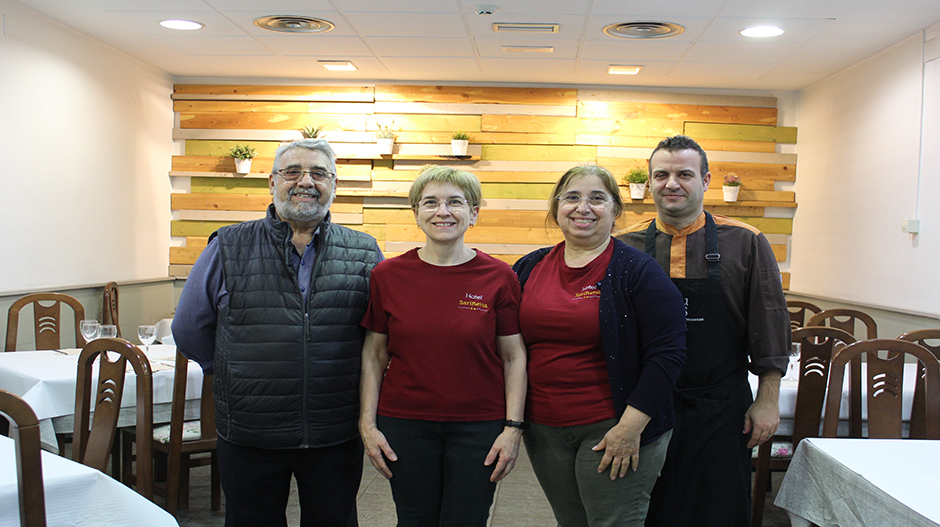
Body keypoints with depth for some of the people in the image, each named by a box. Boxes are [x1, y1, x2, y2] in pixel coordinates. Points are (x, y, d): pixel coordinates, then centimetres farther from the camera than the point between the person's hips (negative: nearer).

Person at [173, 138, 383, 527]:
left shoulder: (364, 254, 1)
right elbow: (189, 330, 8)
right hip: (249, 435, 0)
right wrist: (238, 376, 6)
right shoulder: (229, 248, 0)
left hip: (336, 437, 1)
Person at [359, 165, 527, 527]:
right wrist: (368, 423, 0)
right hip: (404, 425, 1)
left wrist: (513, 426, -6)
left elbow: (514, 357, -1)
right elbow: (374, 354, 4)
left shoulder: (499, 276, -4)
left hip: (479, 426, -1)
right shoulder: (387, 275, -1)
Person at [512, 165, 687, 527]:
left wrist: (631, 425, -18)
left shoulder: (638, 271, -8)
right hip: (543, 428, 5)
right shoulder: (529, 268, 6)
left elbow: (668, 352, -13)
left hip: (612, 430, -4)